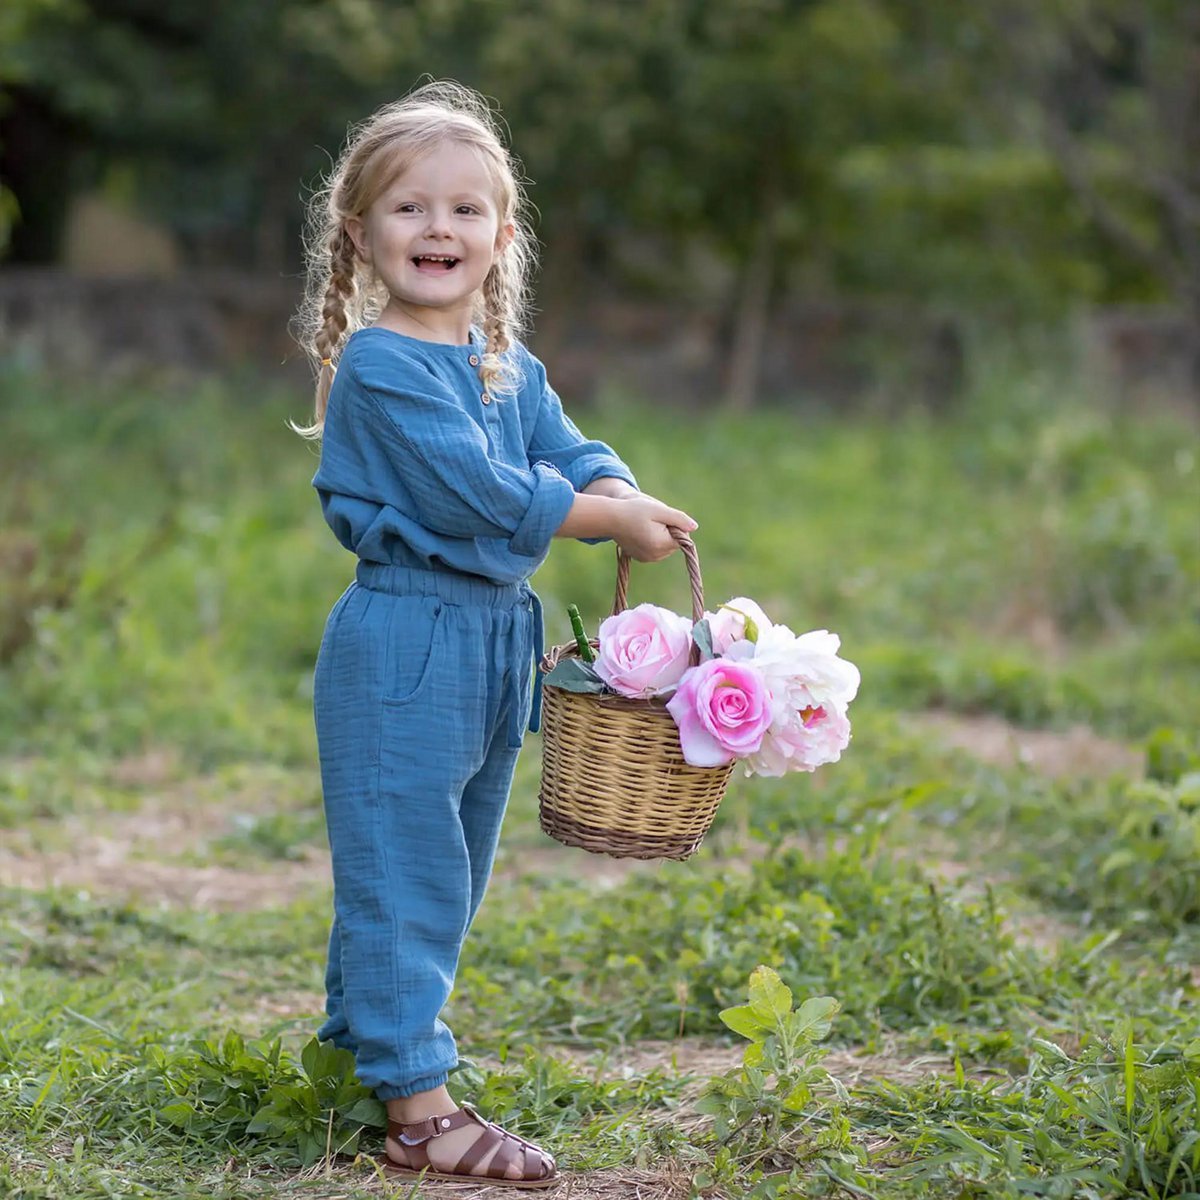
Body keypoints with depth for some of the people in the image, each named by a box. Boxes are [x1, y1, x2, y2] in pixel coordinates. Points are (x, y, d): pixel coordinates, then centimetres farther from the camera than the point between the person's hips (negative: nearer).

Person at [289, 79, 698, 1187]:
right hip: (402, 643, -9)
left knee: (441, 873, 18)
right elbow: (476, 492, -21)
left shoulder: (512, 371, 12)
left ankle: (361, 1034, 33)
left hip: (495, 639, 9)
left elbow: (574, 458, 8)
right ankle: (417, 1106, -4)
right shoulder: (378, 366, -15)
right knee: (404, 868, -6)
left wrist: (611, 493, -15)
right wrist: (606, 516, -15)